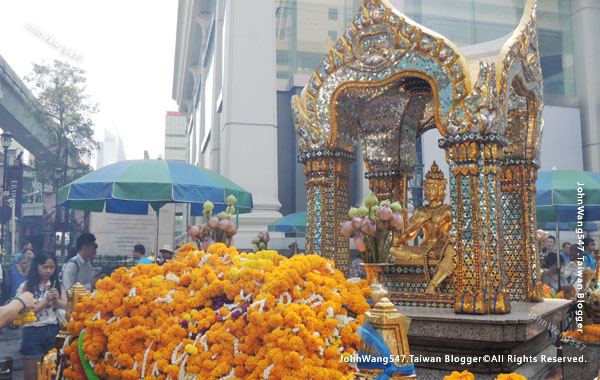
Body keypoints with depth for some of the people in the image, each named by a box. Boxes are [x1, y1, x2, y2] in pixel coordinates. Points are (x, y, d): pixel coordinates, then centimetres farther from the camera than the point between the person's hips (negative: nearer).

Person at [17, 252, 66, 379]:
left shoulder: (57, 285, 5)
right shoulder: (26, 286, -5)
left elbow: (66, 307, 2)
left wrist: (56, 299, -16)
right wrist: (47, 300, -15)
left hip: (54, 331, 3)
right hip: (33, 332, -3)